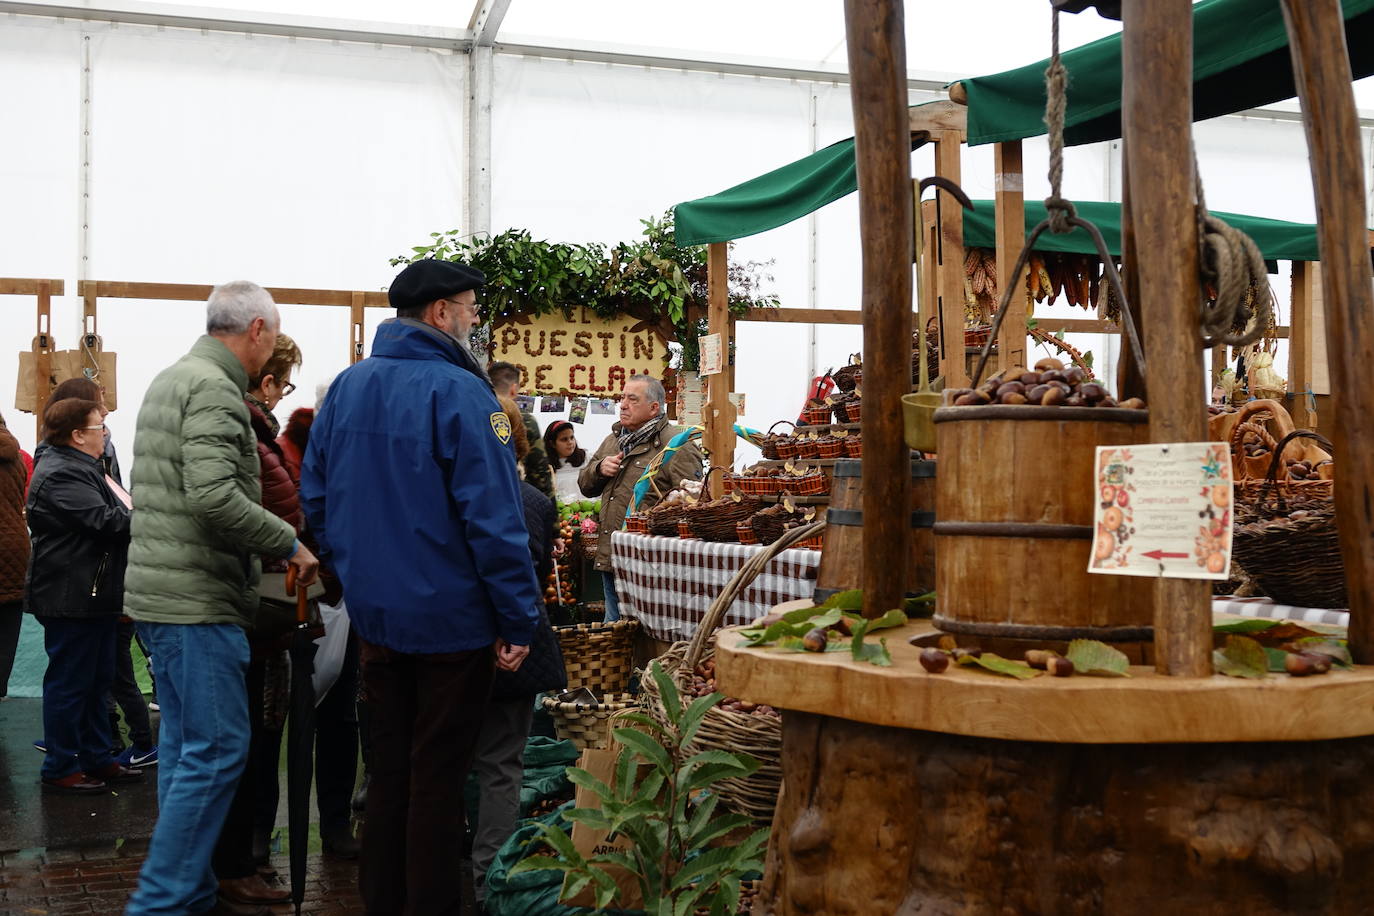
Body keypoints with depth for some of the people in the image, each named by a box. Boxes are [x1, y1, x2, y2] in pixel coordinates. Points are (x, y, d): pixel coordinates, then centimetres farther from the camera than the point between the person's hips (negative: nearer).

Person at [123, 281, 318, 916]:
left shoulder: (170, 380, 17)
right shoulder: (214, 388, -14)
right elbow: (213, 495, -27)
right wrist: (290, 543, -16)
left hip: (158, 593, 10)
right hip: (196, 599, -10)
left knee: (186, 745, 15)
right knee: (217, 750, -6)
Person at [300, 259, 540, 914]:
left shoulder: (346, 388, 5)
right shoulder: (459, 393, -17)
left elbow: (315, 497, 10)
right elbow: (495, 519, -21)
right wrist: (519, 620, -16)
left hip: (374, 614, 7)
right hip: (451, 616, -6)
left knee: (387, 765, 18)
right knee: (437, 774, 6)